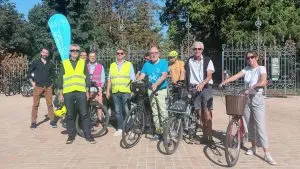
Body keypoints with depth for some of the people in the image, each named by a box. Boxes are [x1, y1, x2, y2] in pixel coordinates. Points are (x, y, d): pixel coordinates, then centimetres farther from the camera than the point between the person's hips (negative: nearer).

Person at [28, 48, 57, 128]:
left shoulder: (50, 64, 11)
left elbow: (53, 73, 23)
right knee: (35, 104, 0)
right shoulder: (35, 62, 4)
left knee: (50, 104, 1)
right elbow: (29, 72, 8)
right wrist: (32, 82, 0)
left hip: (48, 86, 2)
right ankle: (33, 122, 7)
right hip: (38, 86, -2)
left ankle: (52, 121, 7)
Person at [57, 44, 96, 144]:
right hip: (68, 93, 1)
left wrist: (87, 91, 3)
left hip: (81, 92, 0)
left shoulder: (83, 63, 10)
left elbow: (87, 78, 9)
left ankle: (88, 135, 7)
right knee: (70, 115, 5)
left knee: (84, 114, 0)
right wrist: (61, 93, 5)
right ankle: (71, 135, 16)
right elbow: (60, 79, 9)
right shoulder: (64, 63, 9)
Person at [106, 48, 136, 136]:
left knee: (127, 111, -5)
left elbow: (133, 79, 4)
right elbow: (109, 79, 18)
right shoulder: (112, 65, 17)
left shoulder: (129, 64, 7)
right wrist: (108, 91, 12)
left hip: (126, 92, -3)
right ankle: (120, 129, 14)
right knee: (118, 111, 6)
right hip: (115, 92, 3)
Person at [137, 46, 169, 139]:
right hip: (151, 90, 4)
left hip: (161, 90, -4)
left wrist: (156, 84, -30)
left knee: (162, 111, -11)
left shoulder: (163, 62, -2)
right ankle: (158, 131, 17)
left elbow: (164, 75, -15)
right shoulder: (147, 64, 11)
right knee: (155, 112, 8)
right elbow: (142, 75, 4)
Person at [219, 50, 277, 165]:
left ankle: (267, 154, -3)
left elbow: (263, 82, -24)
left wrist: (251, 88, -29)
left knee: (260, 126, -8)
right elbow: (236, 76, -7)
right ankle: (253, 147, 28)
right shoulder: (246, 69, 7)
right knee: (250, 125, 12)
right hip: (246, 99, 5)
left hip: (257, 99, -5)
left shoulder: (261, 69, -7)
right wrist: (225, 81, -21)